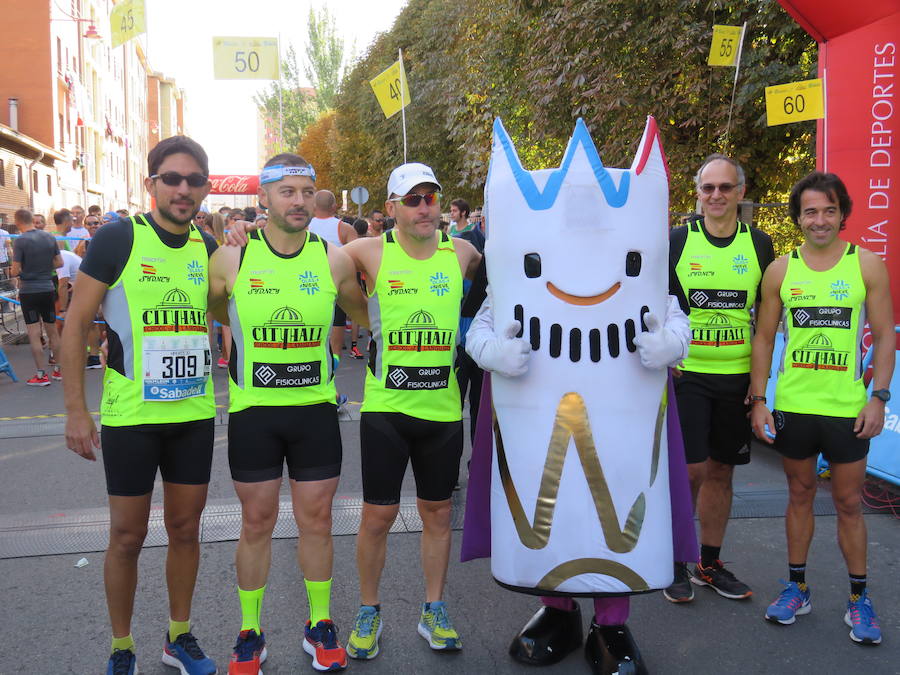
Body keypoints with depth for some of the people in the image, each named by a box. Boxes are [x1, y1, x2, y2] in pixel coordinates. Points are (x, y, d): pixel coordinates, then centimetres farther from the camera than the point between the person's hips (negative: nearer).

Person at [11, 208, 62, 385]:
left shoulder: (20, 241, -13)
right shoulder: (49, 237, 2)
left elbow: (16, 271, -13)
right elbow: (59, 263, 6)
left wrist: (11, 271, 8)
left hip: (29, 291, -5)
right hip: (48, 289, 5)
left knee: (34, 334, 0)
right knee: (52, 330, 14)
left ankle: (41, 375, 1)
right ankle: (58, 370, 21)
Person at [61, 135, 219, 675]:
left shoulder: (208, 247, 5)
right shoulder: (118, 238, -8)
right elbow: (77, 323, -7)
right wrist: (76, 409, -9)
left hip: (195, 414, 4)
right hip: (129, 416, -4)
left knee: (186, 529, 14)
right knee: (128, 535, 7)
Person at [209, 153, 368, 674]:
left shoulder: (335, 260, -1)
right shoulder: (231, 260, -5)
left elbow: (367, 316, 14)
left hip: (316, 410, 1)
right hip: (253, 412, -1)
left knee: (317, 520, 10)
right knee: (257, 523, 9)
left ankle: (320, 626, 29)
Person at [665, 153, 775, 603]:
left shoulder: (760, 245, 5)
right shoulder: (676, 242, -3)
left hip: (738, 377, 3)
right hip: (686, 373, -3)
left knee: (721, 470, 11)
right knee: (690, 469, -6)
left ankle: (709, 564, 26)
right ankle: (675, 563, 13)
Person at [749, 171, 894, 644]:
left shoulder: (867, 265, -1)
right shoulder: (780, 270, 3)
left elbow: (884, 335, 1)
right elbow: (764, 337, 6)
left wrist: (878, 397, -8)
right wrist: (758, 399, 0)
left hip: (847, 409, -1)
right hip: (791, 406, 2)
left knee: (848, 503, 7)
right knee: (799, 495, 13)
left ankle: (859, 599, 21)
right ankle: (796, 587, 26)